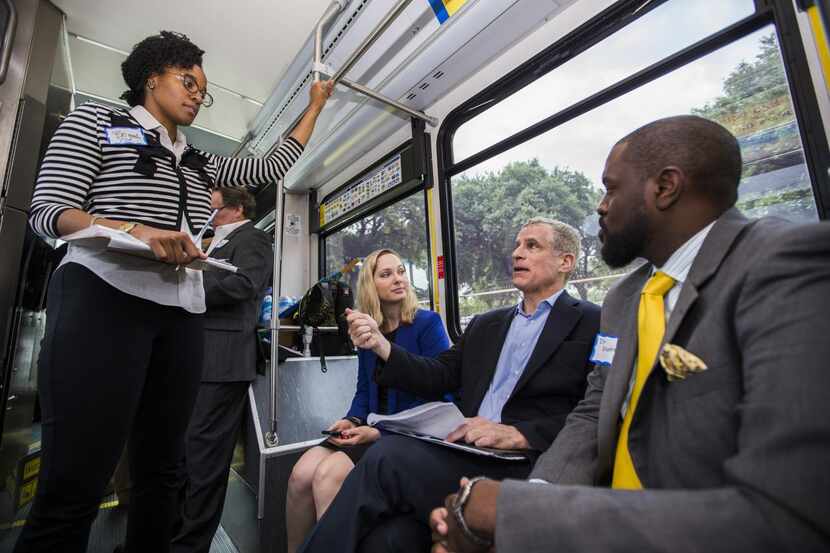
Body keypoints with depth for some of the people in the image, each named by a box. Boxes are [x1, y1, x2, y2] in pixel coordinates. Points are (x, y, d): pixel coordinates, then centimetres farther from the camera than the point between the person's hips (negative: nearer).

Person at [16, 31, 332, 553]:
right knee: (74, 484, -5)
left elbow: (272, 167, 24)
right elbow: (48, 210, 0)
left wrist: (316, 106, 31)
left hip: (182, 317, 6)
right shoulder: (97, 120, 10)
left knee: (162, 470, 10)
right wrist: (134, 231, -20)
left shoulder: (201, 163, 24)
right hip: (104, 301, -5)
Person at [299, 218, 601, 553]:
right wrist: (381, 345, -2)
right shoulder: (485, 325, 20)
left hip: (524, 464, -4)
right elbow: (438, 378, 12)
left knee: (389, 457, -23)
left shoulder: (594, 324, 4)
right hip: (463, 455, 4)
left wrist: (518, 434, -18)